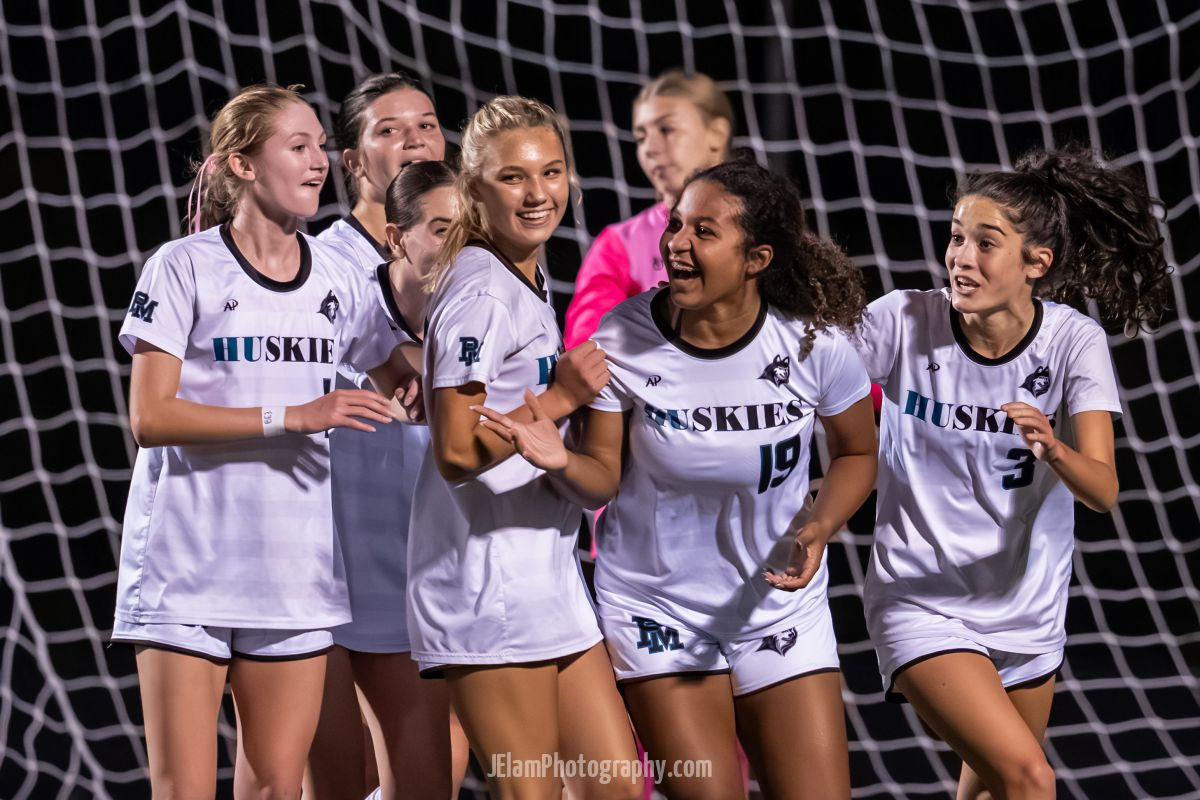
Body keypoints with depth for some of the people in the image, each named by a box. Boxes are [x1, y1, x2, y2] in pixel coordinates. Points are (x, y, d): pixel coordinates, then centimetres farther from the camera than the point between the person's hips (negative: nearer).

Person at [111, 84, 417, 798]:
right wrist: (292, 416, -19)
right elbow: (150, 416, -13)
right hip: (188, 570, -4)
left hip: (295, 572, 5)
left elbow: (406, 386, 22)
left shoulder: (336, 279, 10)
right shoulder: (185, 268, -5)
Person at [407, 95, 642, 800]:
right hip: (488, 586, -10)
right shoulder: (481, 292, -14)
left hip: (548, 576, 10)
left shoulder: (530, 281, 16)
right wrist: (562, 398, -18)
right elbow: (456, 451, -19)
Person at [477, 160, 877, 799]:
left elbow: (856, 454, 4)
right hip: (657, 610, -1)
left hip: (781, 612, 1)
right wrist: (561, 462, -29)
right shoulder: (624, 339, -13)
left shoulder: (813, 344, -13)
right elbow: (605, 478, -6)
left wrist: (818, 526, -15)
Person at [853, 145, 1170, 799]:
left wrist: (1054, 450, -41)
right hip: (921, 603, -4)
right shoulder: (904, 322, -15)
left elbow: (1102, 491, -19)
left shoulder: (1072, 341, -11)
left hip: (1026, 614, 4)